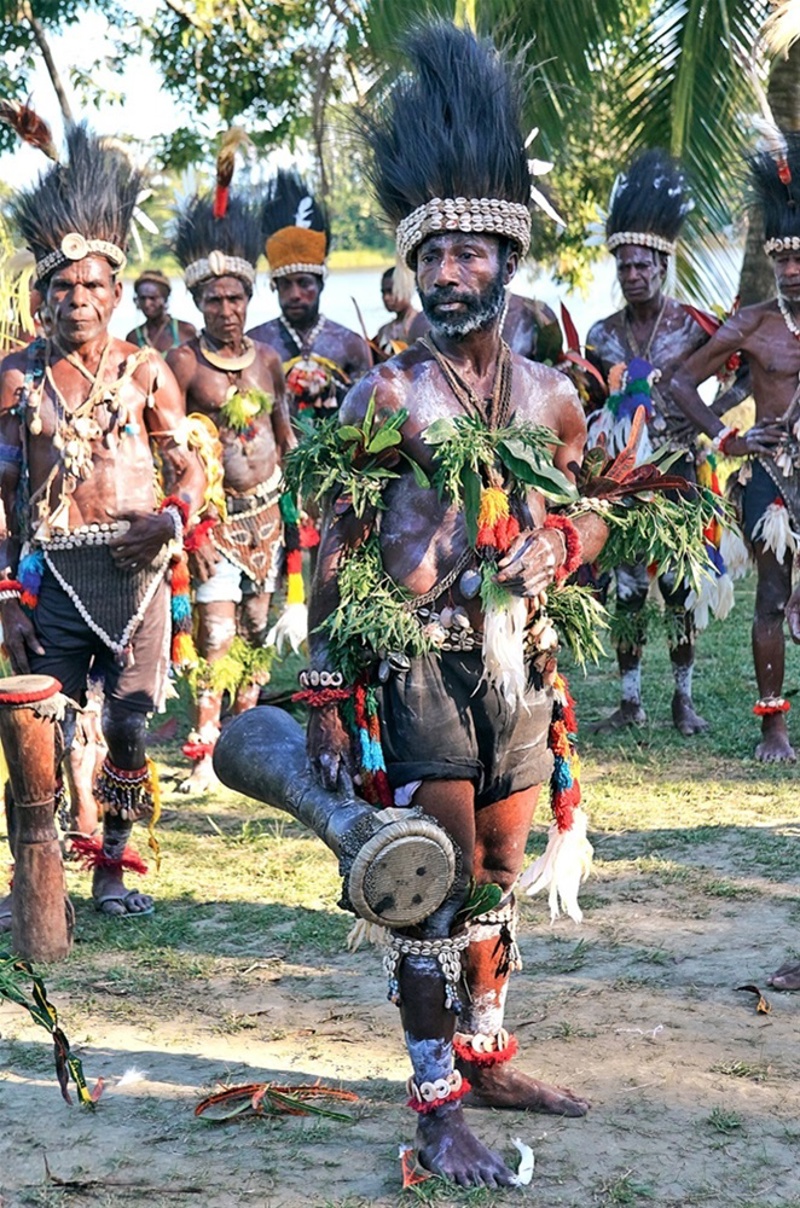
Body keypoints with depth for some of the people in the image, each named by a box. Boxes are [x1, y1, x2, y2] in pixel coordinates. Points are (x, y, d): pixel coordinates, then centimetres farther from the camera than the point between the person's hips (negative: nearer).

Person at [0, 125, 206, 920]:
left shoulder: (145, 372, 5)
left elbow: (190, 468, 9)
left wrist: (173, 517, -14)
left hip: (135, 567, 1)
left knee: (128, 725, 3)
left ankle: (111, 869, 17)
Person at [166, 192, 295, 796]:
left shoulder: (267, 357, 7)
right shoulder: (184, 362, -8)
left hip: (268, 509, 5)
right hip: (215, 514, -5)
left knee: (256, 628, 12)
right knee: (217, 634, -10)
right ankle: (205, 756, -7)